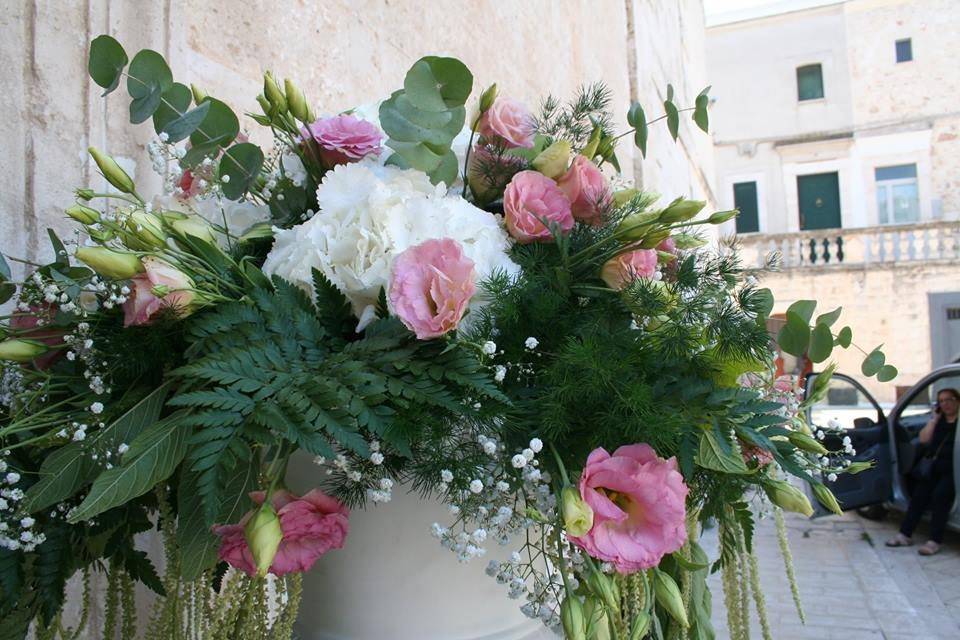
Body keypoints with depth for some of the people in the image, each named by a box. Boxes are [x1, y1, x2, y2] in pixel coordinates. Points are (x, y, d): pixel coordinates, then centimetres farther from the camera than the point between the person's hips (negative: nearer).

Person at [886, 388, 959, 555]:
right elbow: (924, 439, 7)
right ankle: (905, 535, -14)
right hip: (936, 467, 5)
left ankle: (935, 541, -25)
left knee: (940, 494, -27)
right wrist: (934, 418, 6)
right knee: (919, 493, -14)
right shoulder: (938, 420, 20)